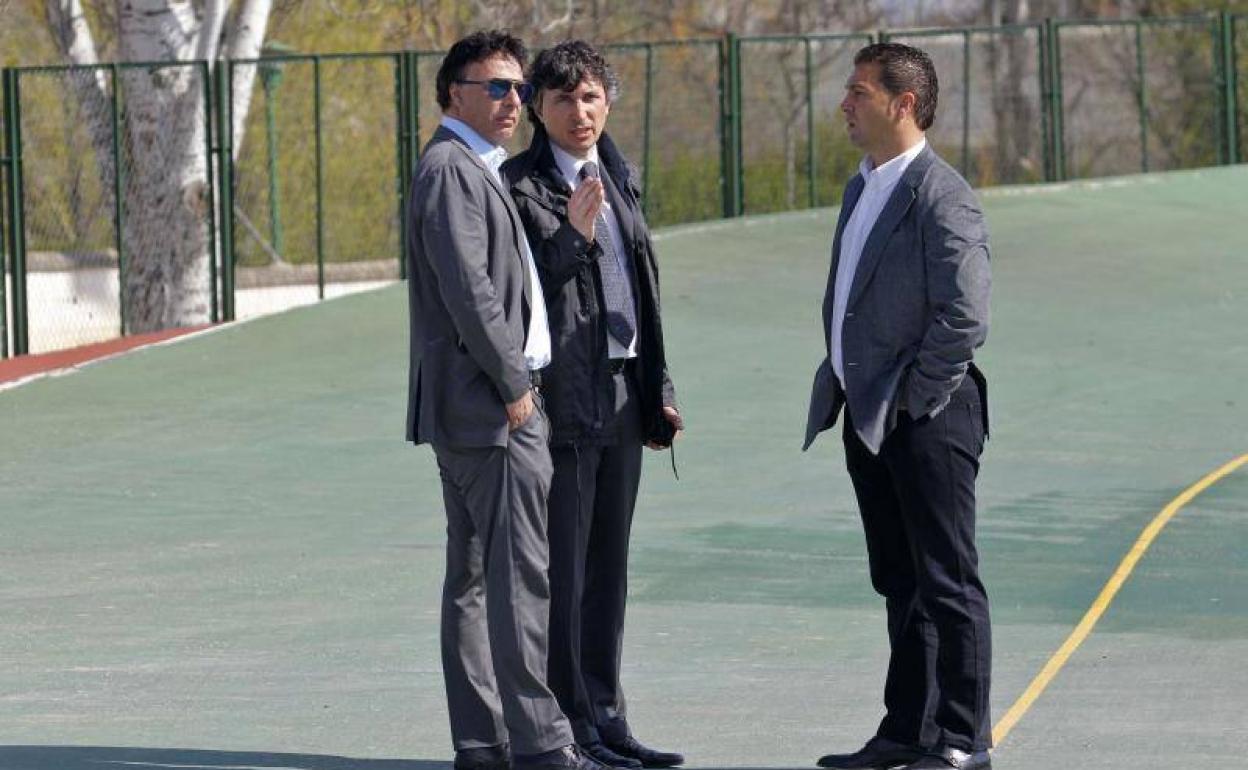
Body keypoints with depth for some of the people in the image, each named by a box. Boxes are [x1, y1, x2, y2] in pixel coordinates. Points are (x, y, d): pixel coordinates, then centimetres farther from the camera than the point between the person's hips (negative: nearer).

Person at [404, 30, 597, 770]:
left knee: (475, 573, 10)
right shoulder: (450, 169, -12)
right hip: (486, 406, -11)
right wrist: (513, 383, -16)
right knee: (520, 571, -11)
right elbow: (467, 290, -20)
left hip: (492, 403, 11)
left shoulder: (477, 170, 20)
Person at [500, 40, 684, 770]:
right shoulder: (520, 187, -7)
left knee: (608, 567, 10)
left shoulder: (619, 178, 16)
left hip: (622, 398, 7)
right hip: (563, 398, -7)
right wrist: (572, 236, -23)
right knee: (562, 568, -5)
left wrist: (658, 388, 18)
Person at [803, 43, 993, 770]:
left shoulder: (942, 197, -14)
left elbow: (965, 318, -20)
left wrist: (911, 399, -15)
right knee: (899, 583, 14)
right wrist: (841, 385, 12)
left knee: (947, 583, -2)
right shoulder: (862, 190, 14)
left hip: (925, 418, -9)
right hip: (869, 422, 9)